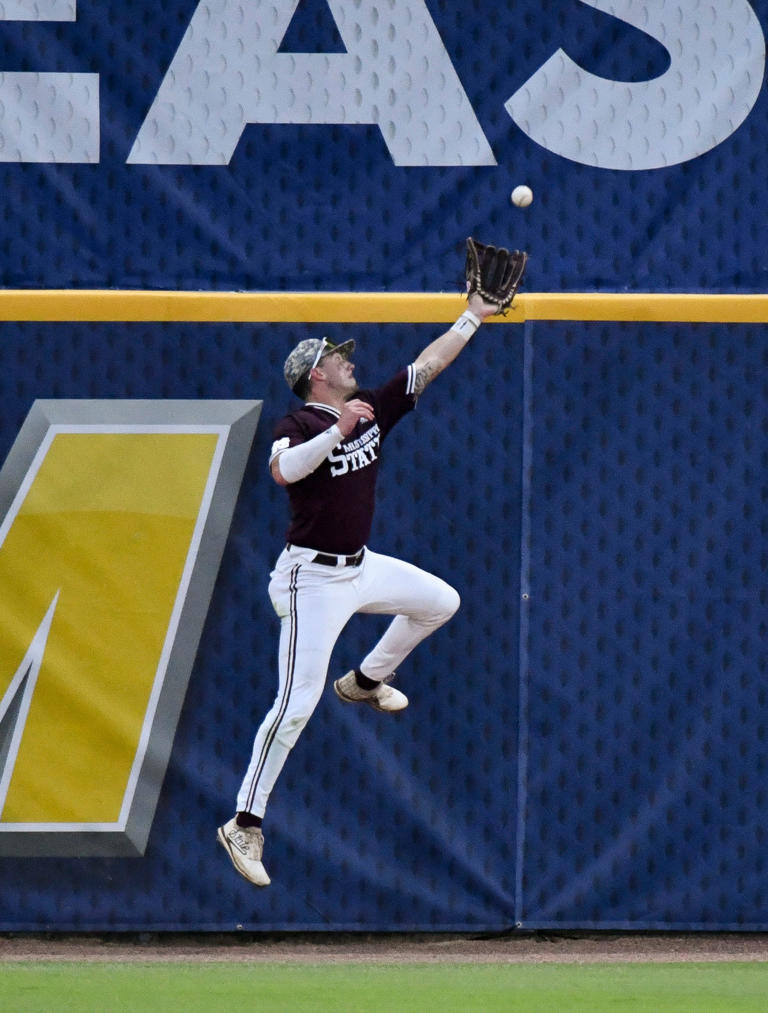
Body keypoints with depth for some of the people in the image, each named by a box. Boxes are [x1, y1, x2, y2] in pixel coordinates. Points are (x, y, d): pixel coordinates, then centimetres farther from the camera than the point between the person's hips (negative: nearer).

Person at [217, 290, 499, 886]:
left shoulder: (372, 412, 7)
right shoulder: (299, 426, -15)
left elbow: (427, 366, 13)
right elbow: (283, 471, -36)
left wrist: (472, 319, 15)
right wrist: (338, 432, -39)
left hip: (361, 567, 8)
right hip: (313, 579, -8)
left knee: (440, 602, 20)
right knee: (297, 703, -13)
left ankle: (366, 681, 34)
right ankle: (245, 824, -10)